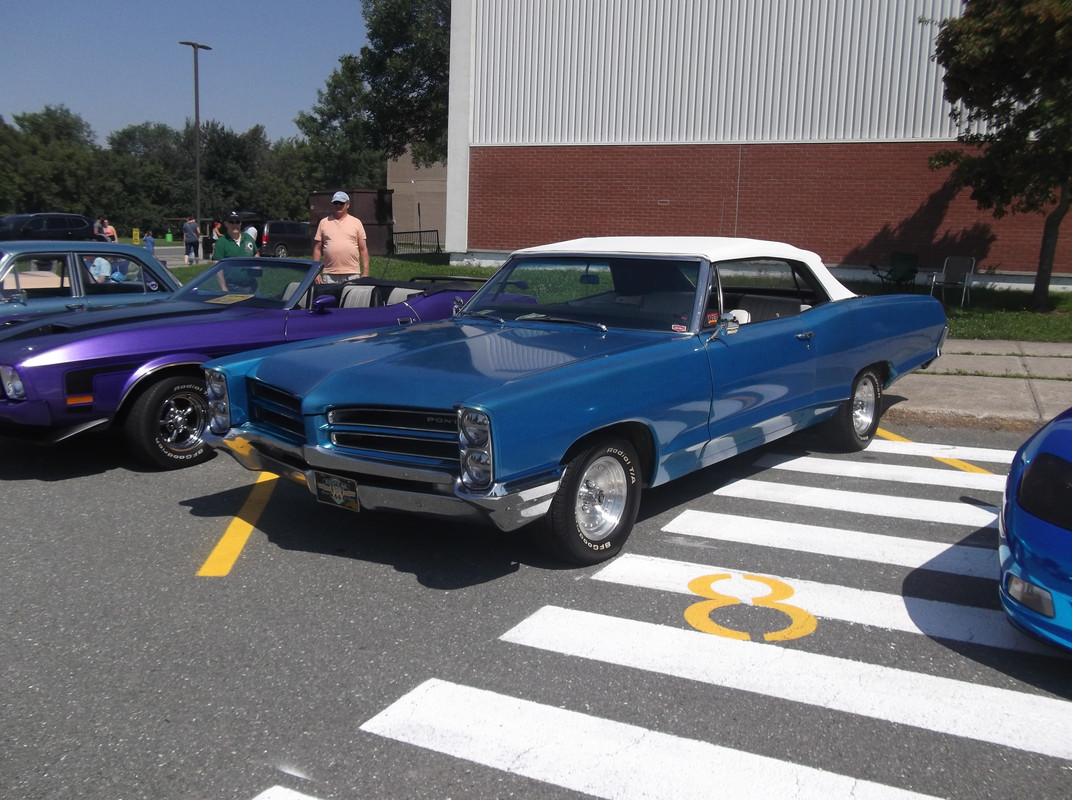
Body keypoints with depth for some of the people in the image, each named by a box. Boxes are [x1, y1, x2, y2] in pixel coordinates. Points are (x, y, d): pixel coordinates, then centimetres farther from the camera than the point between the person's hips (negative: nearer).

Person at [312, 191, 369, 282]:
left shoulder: (356, 222, 9)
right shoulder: (324, 222, 11)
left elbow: (363, 249, 7)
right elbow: (317, 249, 11)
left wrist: (365, 272, -1)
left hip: (352, 274, -1)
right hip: (329, 275, 1)